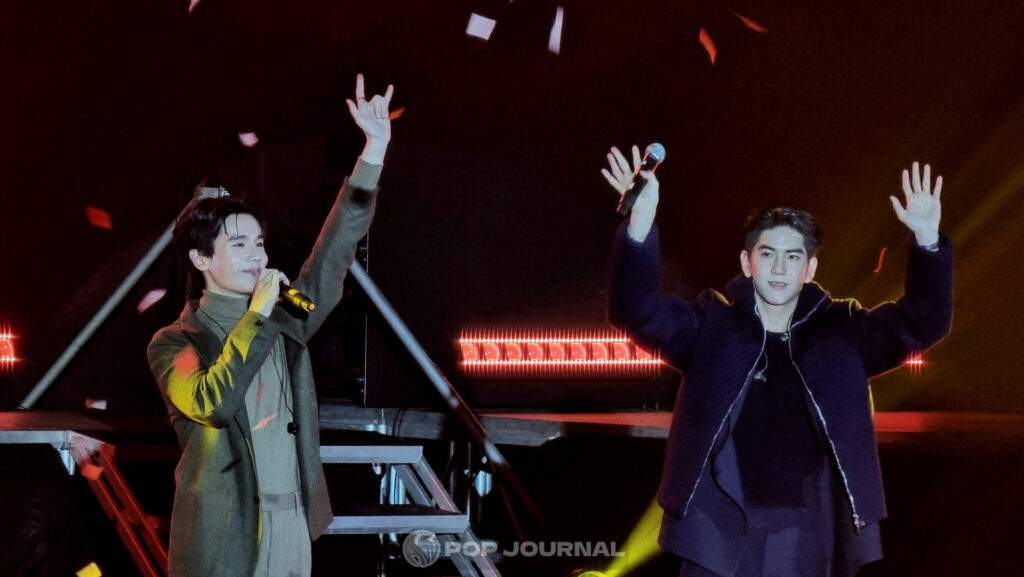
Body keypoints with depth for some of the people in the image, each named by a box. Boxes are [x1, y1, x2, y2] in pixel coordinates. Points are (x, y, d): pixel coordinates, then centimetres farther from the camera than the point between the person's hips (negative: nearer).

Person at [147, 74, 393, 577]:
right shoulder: (173, 342, -4)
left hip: (294, 526, 5)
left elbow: (336, 250, 3)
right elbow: (211, 403, -23)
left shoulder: (284, 319, 9)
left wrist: (375, 149, -6)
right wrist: (256, 315, -18)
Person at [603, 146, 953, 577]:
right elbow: (637, 312, -9)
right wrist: (641, 222, -26)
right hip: (718, 534, -1)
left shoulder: (839, 332, 7)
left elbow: (923, 323, -1)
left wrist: (926, 239, -19)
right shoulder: (712, 325, 3)